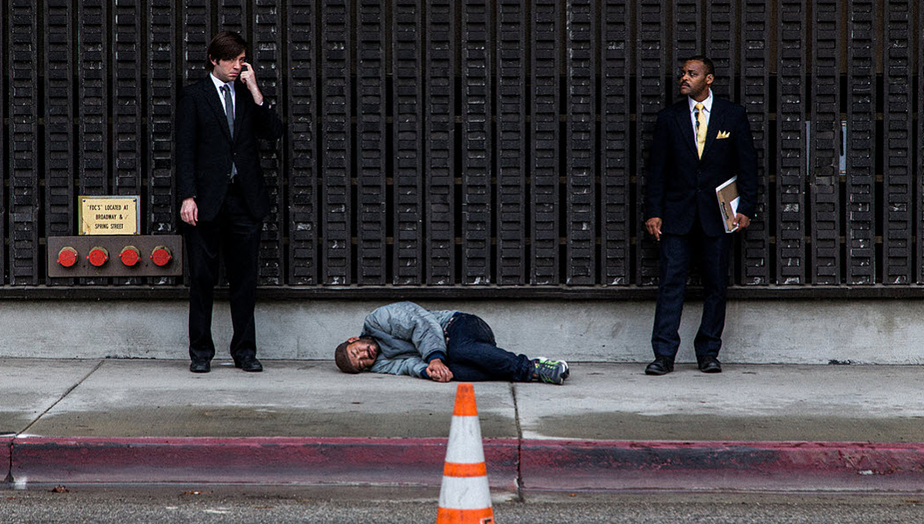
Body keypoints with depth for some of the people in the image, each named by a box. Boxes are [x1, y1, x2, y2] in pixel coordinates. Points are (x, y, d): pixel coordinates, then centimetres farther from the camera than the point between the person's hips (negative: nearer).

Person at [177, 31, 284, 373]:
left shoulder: (249, 96, 14)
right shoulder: (195, 96, 4)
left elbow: (274, 133, 0)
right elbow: (185, 150, 0)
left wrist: (255, 92, -6)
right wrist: (187, 196, -9)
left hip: (245, 199, 3)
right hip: (208, 200, -3)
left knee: (244, 278, 4)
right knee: (202, 278, 1)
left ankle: (244, 351, 11)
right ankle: (200, 352, 8)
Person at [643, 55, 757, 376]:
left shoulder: (733, 116, 4)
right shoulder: (669, 118, 7)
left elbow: (747, 165, 4)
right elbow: (657, 169, 6)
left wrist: (745, 208, -4)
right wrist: (653, 213, -1)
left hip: (717, 215, 0)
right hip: (677, 214, 0)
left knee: (715, 286, 3)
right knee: (671, 282, -5)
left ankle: (708, 353, 11)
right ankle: (664, 355, -5)